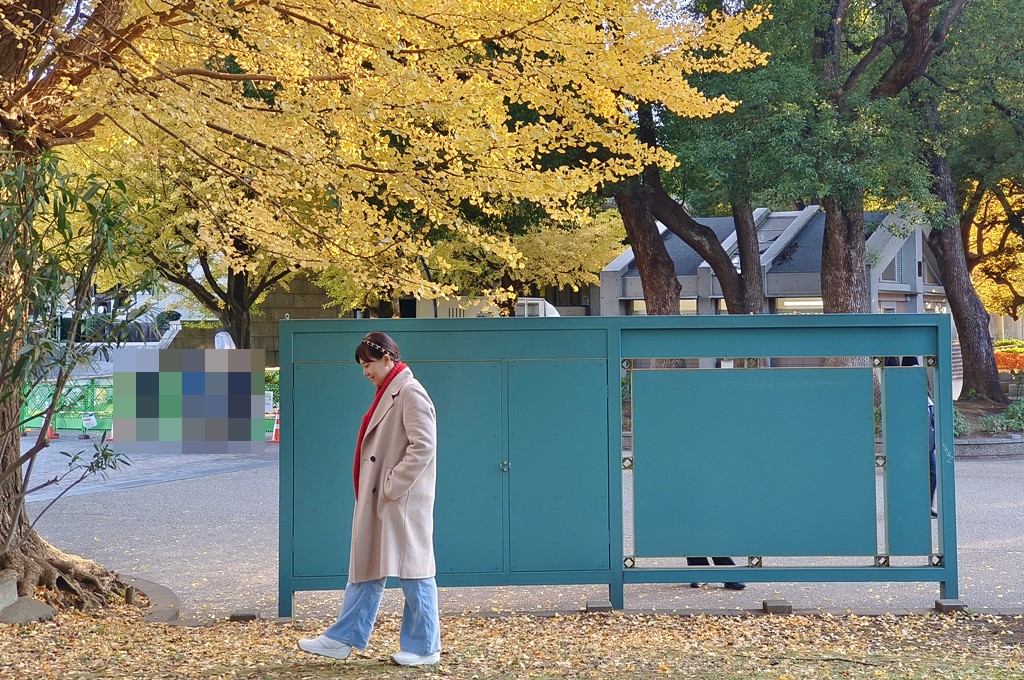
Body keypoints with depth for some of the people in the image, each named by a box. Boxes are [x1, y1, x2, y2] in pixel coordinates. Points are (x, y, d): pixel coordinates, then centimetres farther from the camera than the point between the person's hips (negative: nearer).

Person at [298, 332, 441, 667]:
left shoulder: (410, 393, -14)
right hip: (377, 500, 10)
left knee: (412, 571, -1)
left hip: (402, 501, -10)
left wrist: (392, 485, -18)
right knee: (366, 568, 12)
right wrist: (380, 488, 12)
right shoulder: (389, 393, 15)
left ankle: (425, 648, 9)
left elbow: (424, 447, -21)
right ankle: (342, 639, 18)